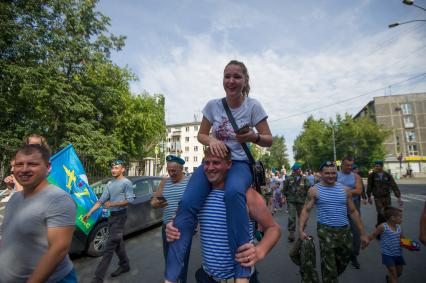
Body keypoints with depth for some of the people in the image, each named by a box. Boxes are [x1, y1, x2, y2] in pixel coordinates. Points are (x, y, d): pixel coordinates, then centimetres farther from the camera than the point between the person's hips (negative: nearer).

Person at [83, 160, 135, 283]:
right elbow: (101, 200, 10)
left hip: (120, 216, -7)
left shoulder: (126, 182, -11)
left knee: (109, 246, -6)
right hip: (112, 216, 8)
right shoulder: (109, 184, 10)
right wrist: (89, 212, 3)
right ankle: (125, 265, 32)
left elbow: (130, 200, -17)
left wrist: (112, 204, -18)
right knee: (117, 242, 17)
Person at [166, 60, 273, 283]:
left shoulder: (253, 106, -4)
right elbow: (201, 135, 9)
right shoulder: (213, 105, 1)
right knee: (187, 204, -23)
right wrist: (211, 141, -15)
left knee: (234, 193, -40)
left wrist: (253, 137, -24)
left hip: (240, 163, -2)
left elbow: (269, 141, -1)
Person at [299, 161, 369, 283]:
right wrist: (301, 229, -18)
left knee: (343, 263, 21)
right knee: (328, 266, 1)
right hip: (325, 231, -4)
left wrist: (362, 233, 9)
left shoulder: (345, 190, 3)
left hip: (345, 230, 4)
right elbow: (306, 210, -6)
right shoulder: (314, 190, -6)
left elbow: (353, 211, 10)